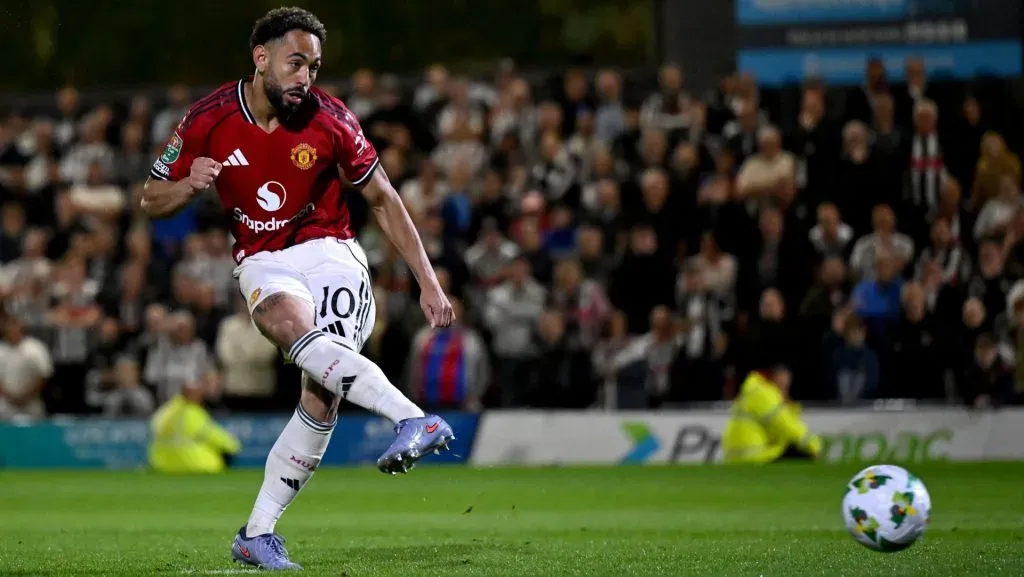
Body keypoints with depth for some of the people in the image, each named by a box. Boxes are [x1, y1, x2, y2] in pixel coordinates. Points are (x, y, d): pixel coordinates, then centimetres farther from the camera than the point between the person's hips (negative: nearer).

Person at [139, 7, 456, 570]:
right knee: (290, 321, -36)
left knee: (322, 395, -19)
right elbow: (151, 200, 4)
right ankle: (412, 418, -49)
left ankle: (257, 533, -7)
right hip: (264, 264, 0)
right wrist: (191, 184, -20)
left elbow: (383, 200, 3)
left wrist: (427, 282, 0)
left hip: (331, 253, 0)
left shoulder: (330, 120, -8)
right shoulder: (209, 120, -7)